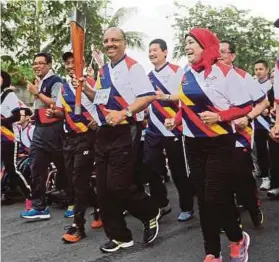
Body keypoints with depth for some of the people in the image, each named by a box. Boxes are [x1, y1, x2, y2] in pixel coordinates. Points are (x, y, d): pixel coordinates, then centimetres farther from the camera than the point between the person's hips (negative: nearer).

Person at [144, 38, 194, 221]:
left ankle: (187, 208, 19)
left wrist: (166, 97, -24)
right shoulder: (148, 76, 14)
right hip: (153, 130, 6)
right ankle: (162, 205, 21)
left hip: (173, 129, -6)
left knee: (179, 171, 4)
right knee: (151, 168, 5)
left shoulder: (177, 71, -7)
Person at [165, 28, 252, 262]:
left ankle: (238, 238, 21)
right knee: (203, 198, 8)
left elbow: (245, 106, -9)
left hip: (219, 143, -6)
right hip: (193, 144, 6)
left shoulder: (224, 71, -9)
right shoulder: (186, 76, 8)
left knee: (216, 197, -8)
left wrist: (218, 116, -22)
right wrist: (175, 120, 2)